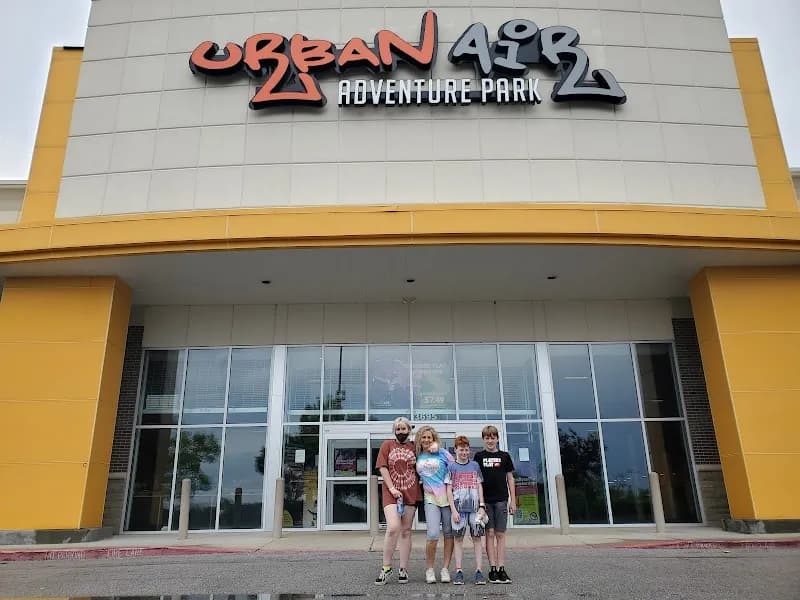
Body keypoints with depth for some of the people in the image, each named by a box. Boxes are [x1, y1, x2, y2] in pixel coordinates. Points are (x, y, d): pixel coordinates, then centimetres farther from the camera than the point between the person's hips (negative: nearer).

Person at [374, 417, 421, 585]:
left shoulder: (414, 447, 10)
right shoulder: (387, 445, 5)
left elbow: (420, 469, 17)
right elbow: (383, 468, -2)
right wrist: (392, 488, -10)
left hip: (411, 493, 3)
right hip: (391, 493, -2)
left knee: (406, 531, 8)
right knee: (393, 528, -17)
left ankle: (403, 570, 17)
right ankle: (386, 568, -2)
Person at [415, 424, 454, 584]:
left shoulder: (442, 453, 1)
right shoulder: (417, 456, 9)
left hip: (447, 496, -1)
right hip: (430, 498, 1)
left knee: (449, 533, 3)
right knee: (433, 534, -13)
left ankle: (445, 569, 15)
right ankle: (429, 569, 5)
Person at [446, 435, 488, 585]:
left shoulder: (475, 465, 10)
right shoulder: (451, 467, 4)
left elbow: (479, 486, 11)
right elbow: (449, 490, 1)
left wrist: (482, 506, 1)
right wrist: (453, 510, -7)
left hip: (474, 506, 2)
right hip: (459, 507, -2)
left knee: (477, 537, 0)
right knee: (459, 538, 2)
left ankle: (479, 571, 3)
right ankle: (459, 571, 6)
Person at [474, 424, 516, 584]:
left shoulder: (504, 456, 6)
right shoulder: (479, 456, 4)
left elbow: (510, 478, 8)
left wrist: (513, 500, 5)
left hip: (501, 499, 1)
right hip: (485, 500, -1)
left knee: (500, 534, 3)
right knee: (490, 533, 1)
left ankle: (501, 568, 6)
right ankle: (493, 568, 5)